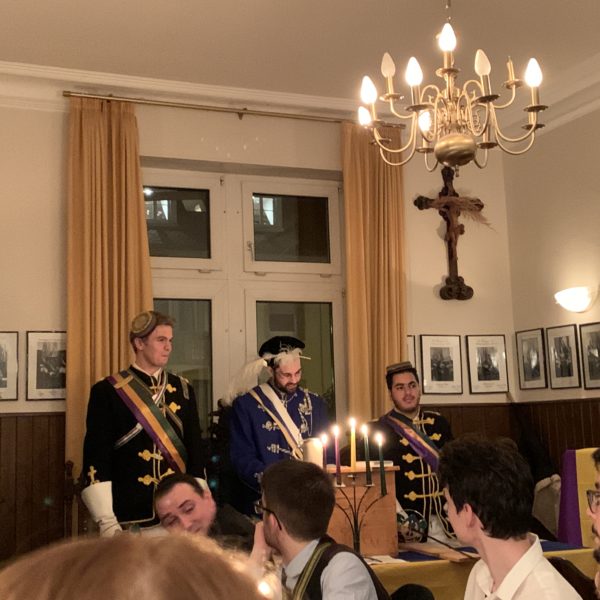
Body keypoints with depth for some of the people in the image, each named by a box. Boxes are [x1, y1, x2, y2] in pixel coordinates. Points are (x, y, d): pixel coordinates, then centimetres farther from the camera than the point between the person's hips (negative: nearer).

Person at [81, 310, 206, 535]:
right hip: (129, 519, -4)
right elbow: (96, 459, -8)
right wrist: (107, 523, -13)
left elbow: (196, 451, 10)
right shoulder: (107, 391, -4)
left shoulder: (183, 389, 9)